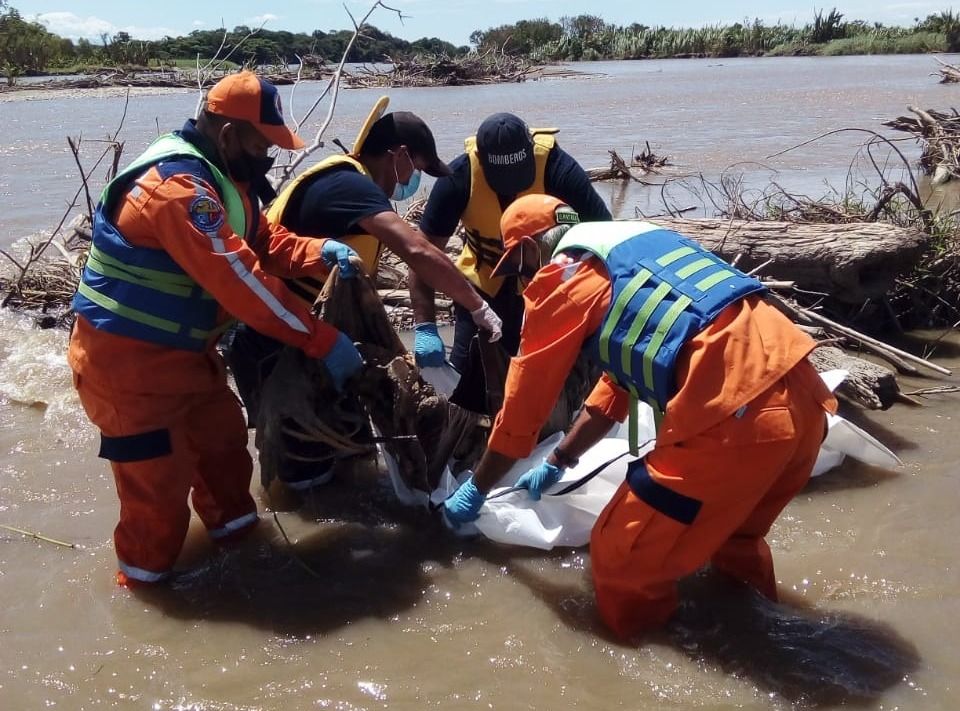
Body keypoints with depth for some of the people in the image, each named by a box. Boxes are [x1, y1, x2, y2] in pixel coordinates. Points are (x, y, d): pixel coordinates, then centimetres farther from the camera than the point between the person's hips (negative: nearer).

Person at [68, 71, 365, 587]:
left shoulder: (219, 176, 6)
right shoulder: (178, 184, -28)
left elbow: (266, 241, 8)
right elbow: (241, 282, -32)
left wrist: (322, 253, -12)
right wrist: (324, 341, -29)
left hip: (181, 348, 10)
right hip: (127, 358, -10)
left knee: (222, 438, 19)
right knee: (160, 479, 0)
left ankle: (238, 535, 39)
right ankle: (144, 580, 20)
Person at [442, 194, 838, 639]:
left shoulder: (562, 276, 5)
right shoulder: (633, 244, 30)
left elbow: (524, 403, 12)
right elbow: (623, 376, 38)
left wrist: (476, 488, 28)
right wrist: (557, 463, 47)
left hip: (737, 412, -9)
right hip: (800, 394, 9)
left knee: (622, 559, 7)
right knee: (732, 537, 32)